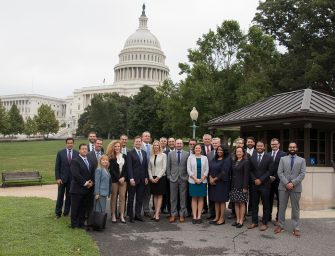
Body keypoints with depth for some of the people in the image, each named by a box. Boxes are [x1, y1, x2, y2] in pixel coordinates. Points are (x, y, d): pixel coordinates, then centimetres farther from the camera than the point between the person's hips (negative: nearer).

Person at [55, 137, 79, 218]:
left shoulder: (77, 153, 0)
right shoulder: (60, 153, -1)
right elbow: (57, 166, -1)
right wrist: (57, 178, -8)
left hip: (72, 178, 1)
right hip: (62, 178, -1)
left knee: (69, 196, 7)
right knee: (60, 196, 5)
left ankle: (66, 212, 19)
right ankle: (58, 213, 15)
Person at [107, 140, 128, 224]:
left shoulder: (124, 156, 9)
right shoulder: (111, 157, -3)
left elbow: (126, 169, 7)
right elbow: (111, 170, -7)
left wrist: (123, 177, -7)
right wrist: (118, 178, -12)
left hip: (123, 179, 4)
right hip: (114, 180, -3)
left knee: (122, 197, 2)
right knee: (113, 197, 2)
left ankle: (122, 216, 5)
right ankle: (113, 215, 8)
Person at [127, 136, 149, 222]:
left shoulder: (144, 153, 12)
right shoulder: (130, 153, -5)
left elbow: (146, 166, 14)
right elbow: (129, 167, -11)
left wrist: (146, 177, 9)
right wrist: (131, 178, -17)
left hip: (142, 179, 5)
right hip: (133, 179, -5)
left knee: (140, 198, 8)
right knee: (131, 198, 4)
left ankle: (138, 215, 16)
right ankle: (130, 215, 13)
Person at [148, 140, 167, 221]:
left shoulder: (163, 155, -3)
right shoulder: (151, 156, 8)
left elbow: (164, 168, -7)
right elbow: (149, 168, 8)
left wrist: (158, 177, -11)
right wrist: (151, 177, -3)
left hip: (160, 177, -4)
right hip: (152, 178, 4)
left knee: (159, 195, -1)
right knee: (155, 195, 6)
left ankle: (157, 214, -3)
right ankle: (157, 212, 11)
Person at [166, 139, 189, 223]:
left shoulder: (187, 154, 2)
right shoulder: (170, 154, 6)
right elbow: (168, 166, 6)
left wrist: (187, 177, -3)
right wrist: (169, 176, 0)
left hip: (183, 179, -1)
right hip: (173, 178, 1)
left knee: (183, 198, 5)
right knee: (173, 198, 5)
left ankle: (182, 215, 13)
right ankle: (173, 214, 13)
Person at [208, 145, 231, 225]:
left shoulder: (227, 160, -7)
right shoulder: (214, 159, 12)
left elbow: (224, 172, -15)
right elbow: (209, 169, 7)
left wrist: (215, 179, -12)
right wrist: (211, 178, -9)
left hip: (222, 182, -6)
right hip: (213, 182, 6)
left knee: (222, 200, 0)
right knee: (216, 200, 9)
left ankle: (222, 218, 7)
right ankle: (216, 217, 16)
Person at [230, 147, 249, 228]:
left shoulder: (245, 162, -6)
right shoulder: (234, 162, 12)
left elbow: (246, 175, -10)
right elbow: (232, 174, 12)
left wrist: (245, 187, -15)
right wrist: (231, 185, 6)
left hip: (241, 186, -6)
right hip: (234, 186, 6)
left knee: (242, 203, 0)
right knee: (236, 203, 9)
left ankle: (241, 221, 7)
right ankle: (237, 220, 16)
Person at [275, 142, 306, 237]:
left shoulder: (302, 160, 8)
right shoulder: (283, 159, 10)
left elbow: (302, 174, -2)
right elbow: (280, 173, 1)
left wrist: (293, 183, -13)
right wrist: (286, 183, -11)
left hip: (296, 187, -1)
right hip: (283, 186, 1)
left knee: (295, 208, 4)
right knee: (282, 207, 6)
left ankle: (296, 228, 11)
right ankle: (280, 226, 15)